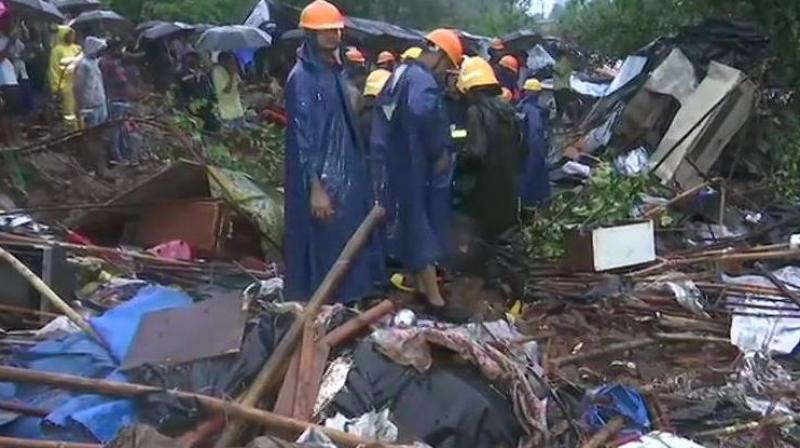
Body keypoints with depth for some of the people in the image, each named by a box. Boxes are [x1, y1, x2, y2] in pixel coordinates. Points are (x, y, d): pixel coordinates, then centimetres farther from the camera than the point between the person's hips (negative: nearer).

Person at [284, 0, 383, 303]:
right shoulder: (302, 77, -15)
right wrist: (315, 187, -21)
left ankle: (345, 301, 27)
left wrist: (353, 171, 16)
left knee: (346, 242, 15)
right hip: (321, 178, -9)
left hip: (343, 172, 9)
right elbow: (302, 136, -18)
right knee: (323, 246, 0)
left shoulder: (334, 70, 11)